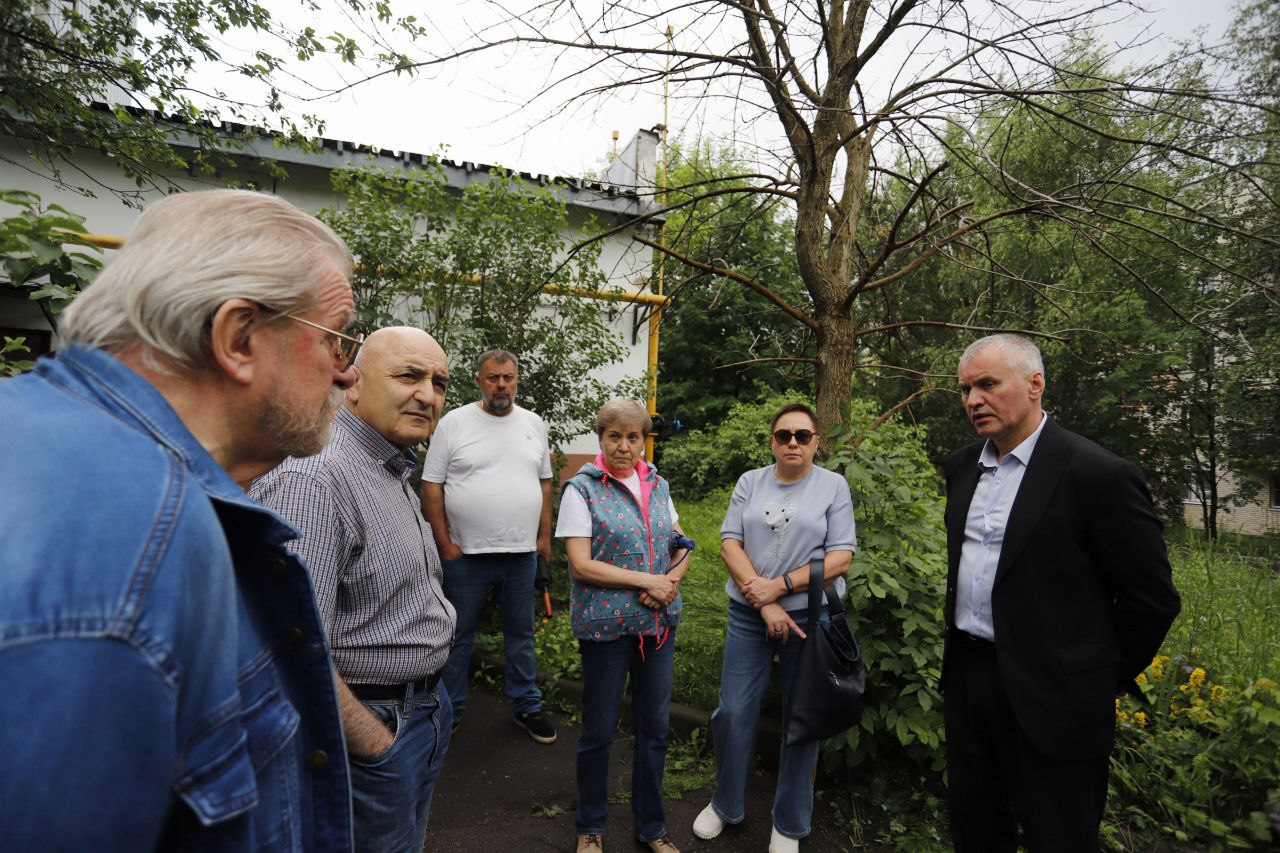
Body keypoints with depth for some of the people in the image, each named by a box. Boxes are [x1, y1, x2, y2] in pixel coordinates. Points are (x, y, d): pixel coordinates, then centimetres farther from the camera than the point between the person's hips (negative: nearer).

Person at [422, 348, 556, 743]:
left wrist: (545, 536, 7)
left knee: (521, 632, 16)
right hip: (466, 553, -3)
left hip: (522, 553, 3)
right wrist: (445, 544, -9)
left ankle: (527, 706, 32)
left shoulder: (534, 424, 6)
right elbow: (431, 487, -6)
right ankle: (450, 712, 31)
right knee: (458, 636, 12)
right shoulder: (453, 423, -6)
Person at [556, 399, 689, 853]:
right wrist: (647, 581, -17)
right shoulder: (582, 489, -10)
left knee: (654, 728, 16)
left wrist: (673, 580, -9)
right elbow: (581, 565, -15)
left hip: (660, 623, 5)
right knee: (599, 731, 12)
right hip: (606, 624, -4)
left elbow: (681, 547, 11)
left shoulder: (658, 485, 6)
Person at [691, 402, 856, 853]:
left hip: (810, 616, -1)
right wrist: (763, 602, -12)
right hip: (748, 615, 2)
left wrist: (778, 586, -15)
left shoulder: (833, 485, -2)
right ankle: (725, 805, 32)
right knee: (733, 713, 7)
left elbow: (840, 558, -8)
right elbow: (730, 543, -2)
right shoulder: (750, 482, 4)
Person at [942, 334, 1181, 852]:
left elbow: (1152, 599, -10)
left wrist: (1103, 682, -3)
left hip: (1052, 697, -5)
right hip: (966, 673, 6)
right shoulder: (961, 467, 5)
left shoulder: (1101, 475, -15)